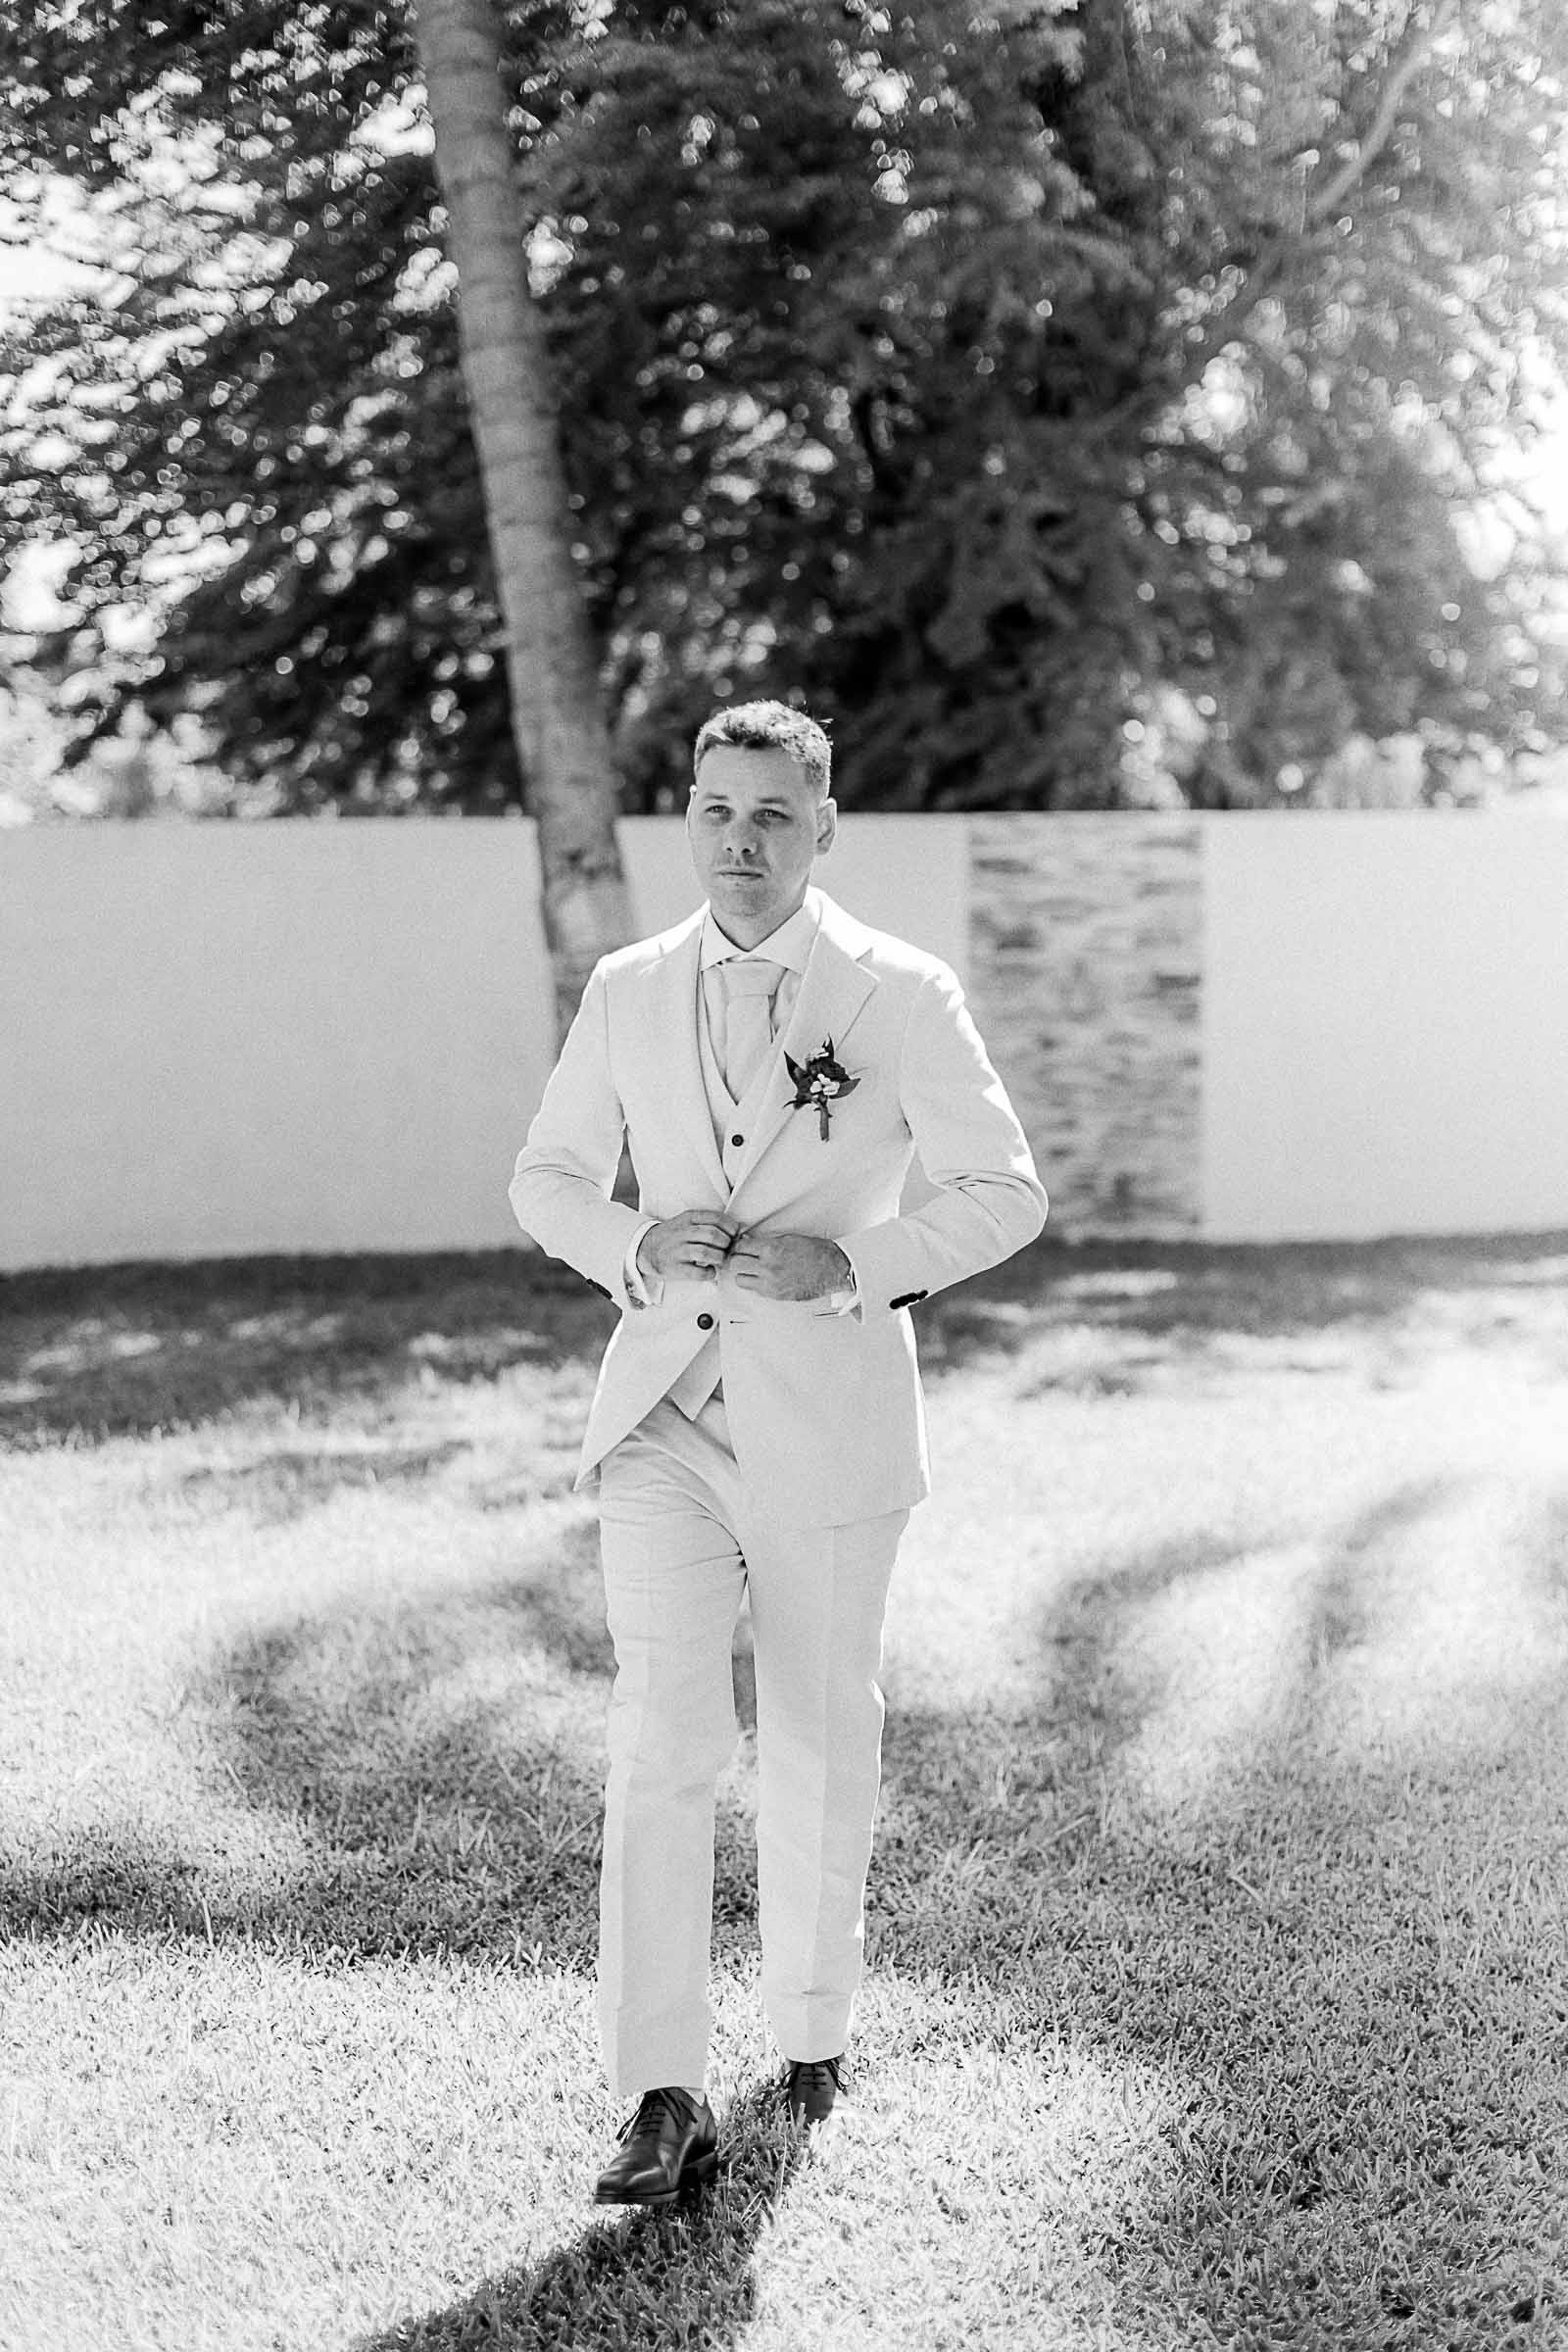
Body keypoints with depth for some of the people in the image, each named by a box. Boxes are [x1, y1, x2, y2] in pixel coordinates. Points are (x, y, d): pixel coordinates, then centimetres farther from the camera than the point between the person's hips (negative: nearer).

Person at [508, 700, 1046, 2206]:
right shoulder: (627, 993, 6)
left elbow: (1003, 1193, -2)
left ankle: (810, 2023, 34)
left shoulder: (901, 996, -3)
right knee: (661, 1743, -11)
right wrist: (637, 1247, -8)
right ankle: (662, 2103, -11)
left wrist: (852, 1264, -17)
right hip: (664, 1415, 1)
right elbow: (547, 1179, 14)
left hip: (830, 1419, -1)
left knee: (818, 1745, 12)